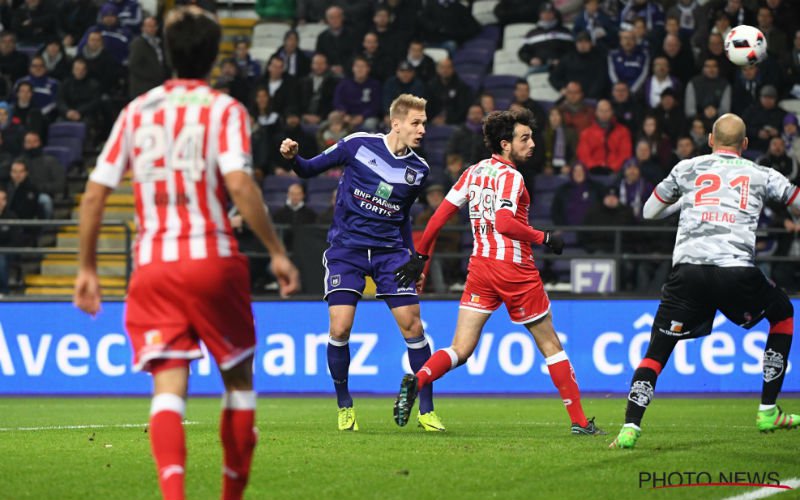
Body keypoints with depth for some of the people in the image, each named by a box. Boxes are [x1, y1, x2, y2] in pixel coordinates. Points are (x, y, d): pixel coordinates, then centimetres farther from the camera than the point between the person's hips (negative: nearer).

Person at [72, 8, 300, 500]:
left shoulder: (137, 111, 11)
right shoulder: (224, 110, 0)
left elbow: (94, 193, 8)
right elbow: (239, 185, -16)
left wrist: (87, 267, 16)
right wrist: (277, 251, -9)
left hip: (151, 265, 3)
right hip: (212, 258, -3)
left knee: (169, 386, -5)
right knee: (239, 378, 15)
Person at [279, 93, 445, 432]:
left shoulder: (418, 169, 3)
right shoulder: (359, 145, -7)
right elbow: (311, 169, 2)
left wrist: (412, 257, 13)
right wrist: (293, 158, -18)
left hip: (390, 251, 3)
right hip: (346, 248, -3)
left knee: (412, 326, -5)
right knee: (339, 329, -10)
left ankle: (427, 410, 6)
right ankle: (344, 406, 10)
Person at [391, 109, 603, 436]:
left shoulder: (475, 171, 10)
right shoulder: (511, 177, -11)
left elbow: (442, 213, 10)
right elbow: (505, 223, -24)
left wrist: (421, 255, 16)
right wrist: (544, 238, -13)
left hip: (480, 266, 6)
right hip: (515, 269, -6)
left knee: (461, 350, 0)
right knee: (550, 344, 9)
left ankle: (416, 381, -28)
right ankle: (579, 420, 12)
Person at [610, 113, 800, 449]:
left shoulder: (687, 169, 19)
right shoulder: (761, 175, 17)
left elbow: (649, 211, 29)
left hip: (688, 269, 0)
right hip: (737, 269, 0)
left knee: (657, 351, 10)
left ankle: (630, 428, -12)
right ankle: (768, 413, 23)